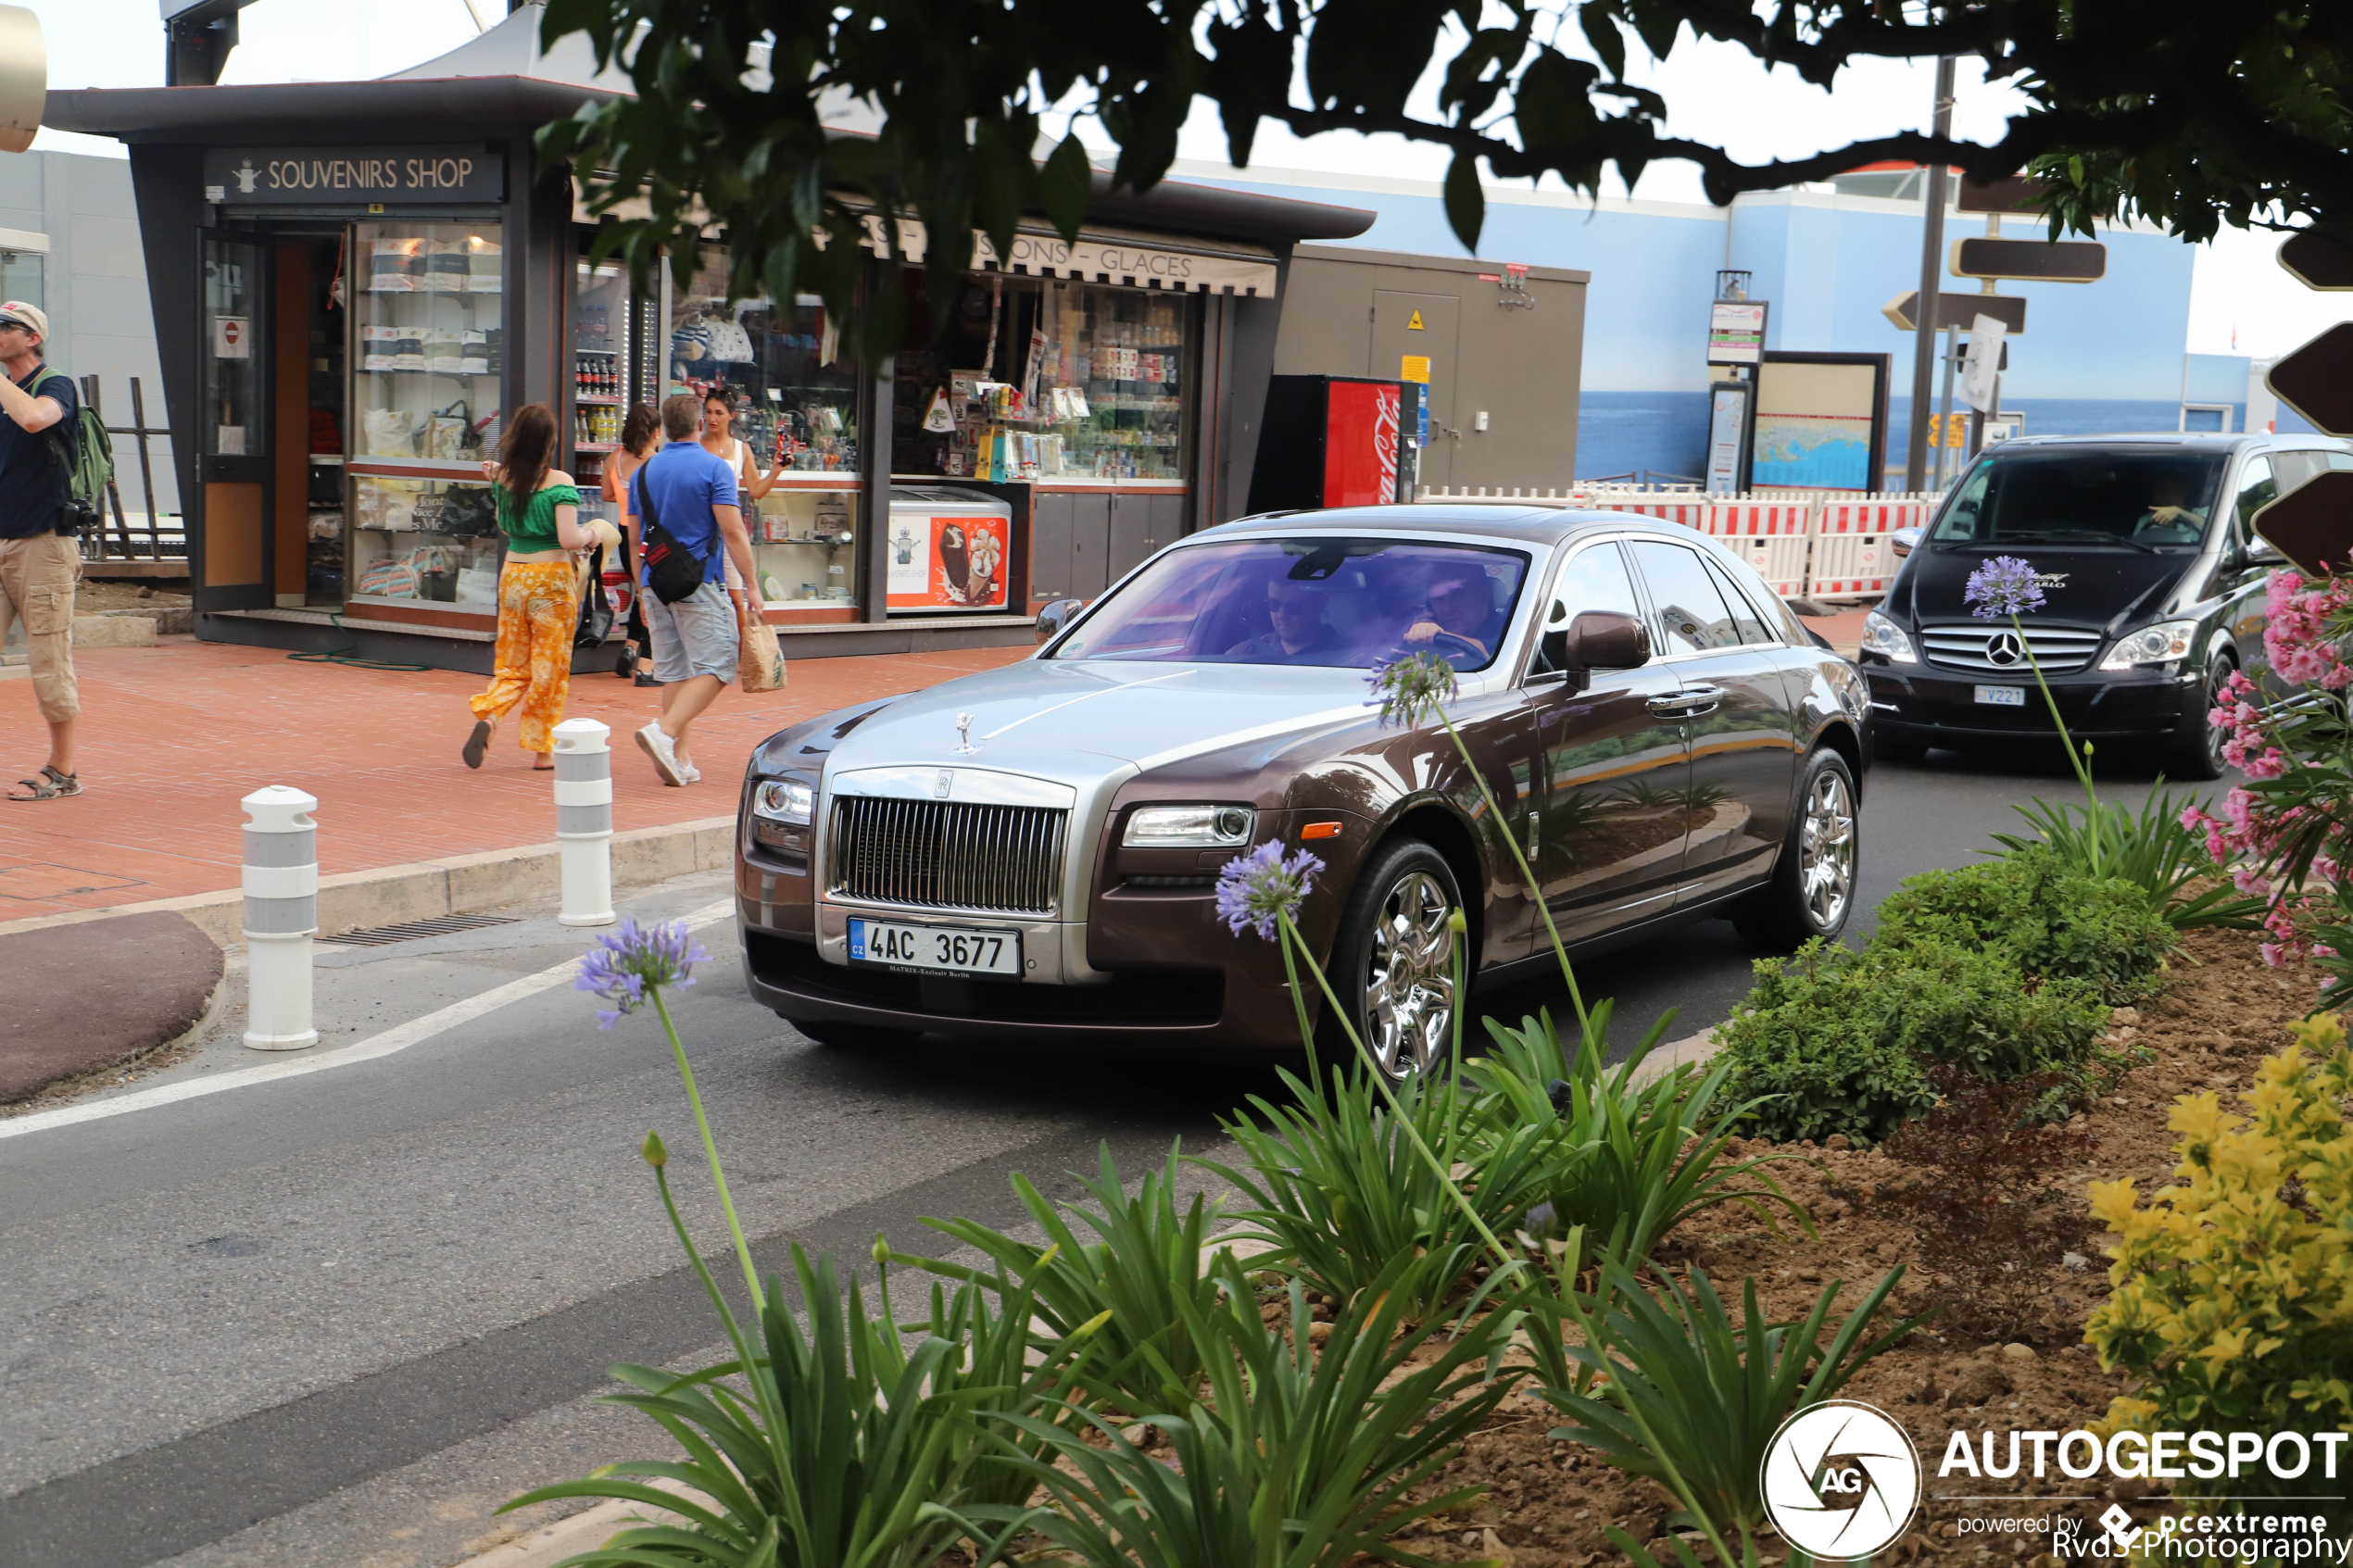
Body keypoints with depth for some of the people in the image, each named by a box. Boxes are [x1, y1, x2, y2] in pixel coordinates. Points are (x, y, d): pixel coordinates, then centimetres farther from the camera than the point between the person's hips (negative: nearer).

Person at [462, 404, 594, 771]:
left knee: (512, 664, 15)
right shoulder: (559, 482, -15)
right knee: (548, 667, 6)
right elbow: (568, 538, -20)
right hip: (551, 577, -5)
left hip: (512, 574, 5)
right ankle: (542, 749, 11)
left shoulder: (504, 478, 2)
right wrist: (590, 535, -1)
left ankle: (487, 715, -12)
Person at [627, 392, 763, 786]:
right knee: (715, 668, -3)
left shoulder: (644, 471, 11)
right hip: (700, 584, -6)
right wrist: (752, 586, -9)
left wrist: (643, 592, 23)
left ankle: (681, 759, 7)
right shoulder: (714, 468, -6)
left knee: (674, 672, 10)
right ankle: (664, 731, -21)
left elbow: (634, 539, 15)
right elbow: (733, 532, -13)